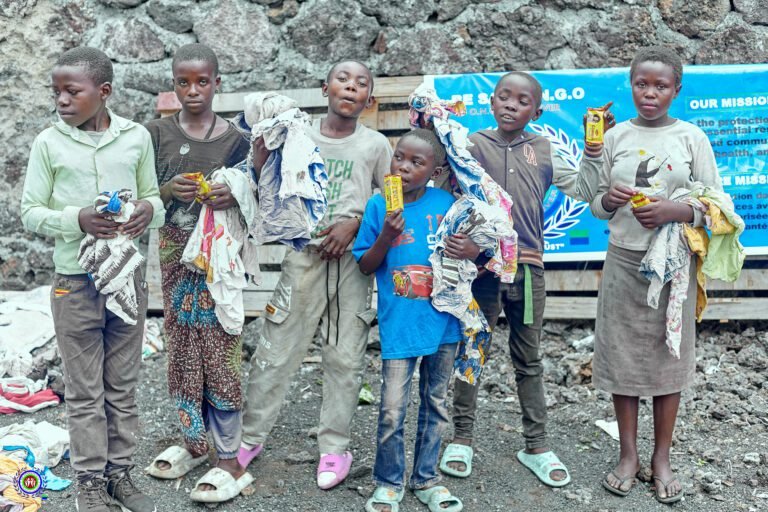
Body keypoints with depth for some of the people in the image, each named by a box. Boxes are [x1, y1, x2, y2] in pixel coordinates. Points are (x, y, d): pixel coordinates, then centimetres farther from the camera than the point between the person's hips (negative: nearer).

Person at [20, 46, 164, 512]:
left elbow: (154, 196, 9)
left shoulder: (137, 137, -1)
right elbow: (31, 212, -2)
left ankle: (121, 472, 28)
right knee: (85, 390, 8)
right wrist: (77, 220, -19)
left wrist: (149, 210, -15)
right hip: (76, 280, -2)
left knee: (124, 385, 13)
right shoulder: (49, 143, -4)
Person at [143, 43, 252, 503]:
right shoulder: (158, 133, 3)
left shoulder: (235, 140, -2)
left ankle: (231, 461, 6)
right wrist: (168, 190, -17)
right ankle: (194, 442, 27)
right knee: (182, 345, 10)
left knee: (219, 347, -2)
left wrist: (233, 197, -19)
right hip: (176, 252, 3)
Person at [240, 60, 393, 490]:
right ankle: (252, 436, 22)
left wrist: (355, 224, -10)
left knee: (345, 357, 5)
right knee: (277, 349, 6)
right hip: (304, 254, 1)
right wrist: (262, 144, -8)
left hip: (353, 259, 0)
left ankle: (335, 447, 19)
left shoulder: (376, 144, 2)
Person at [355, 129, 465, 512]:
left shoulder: (446, 204, -2)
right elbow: (365, 266, -2)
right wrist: (385, 237, -18)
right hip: (399, 324, -2)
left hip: (442, 320, 3)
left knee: (436, 404, 15)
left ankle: (426, 478, 33)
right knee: (392, 411, 0)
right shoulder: (379, 206, -6)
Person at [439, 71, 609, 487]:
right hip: (482, 264, -2)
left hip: (527, 266, 2)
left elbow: (582, 190, 5)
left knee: (529, 360, 12)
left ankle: (536, 446, 24)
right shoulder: (473, 145, 2)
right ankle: (461, 439, 23)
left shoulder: (543, 151, 7)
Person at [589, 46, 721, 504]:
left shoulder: (692, 138, -1)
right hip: (624, 262, 1)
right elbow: (596, 206, 7)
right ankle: (629, 455, 20)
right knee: (623, 355, 5)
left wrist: (677, 211, -20)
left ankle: (662, 458, 21)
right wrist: (608, 200, -15)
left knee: (668, 357, 6)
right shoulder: (616, 137, 4)